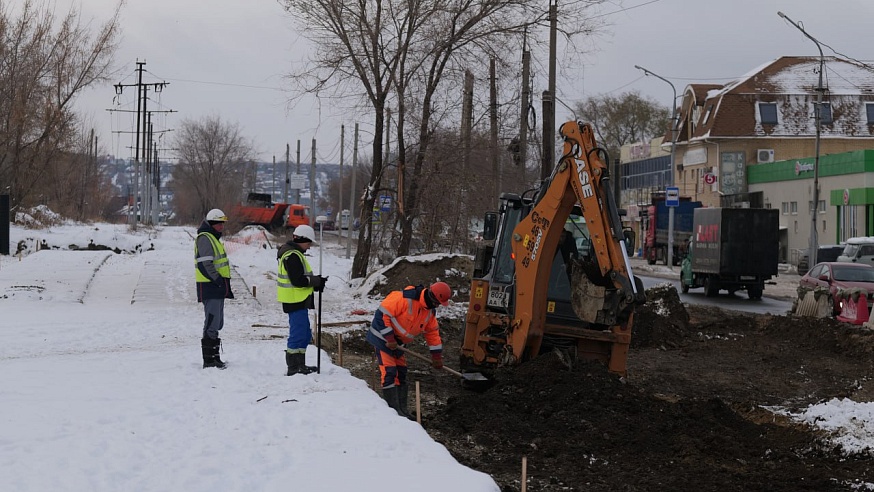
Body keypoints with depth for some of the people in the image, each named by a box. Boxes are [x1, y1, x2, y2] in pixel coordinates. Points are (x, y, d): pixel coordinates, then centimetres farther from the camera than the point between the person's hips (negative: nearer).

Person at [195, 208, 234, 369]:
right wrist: (219, 281, -21)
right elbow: (205, 265, -21)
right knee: (212, 323, -11)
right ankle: (209, 360, -10)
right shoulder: (205, 238, -12)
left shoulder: (213, 238, 21)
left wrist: (225, 285, 18)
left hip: (217, 289, 11)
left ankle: (214, 357, 22)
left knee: (216, 324, 15)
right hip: (210, 288, -11)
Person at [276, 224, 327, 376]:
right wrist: (317, 281, -12)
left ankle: (300, 365, 26)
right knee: (298, 334, -7)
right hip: (295, 301, -11)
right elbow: (298, 280, -23)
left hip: (299, 300, 11)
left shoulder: (293, 253, 17)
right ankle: (293, 368, -4)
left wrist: (315, 282, 5)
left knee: (305, 334, 17)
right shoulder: (292, 256, -17)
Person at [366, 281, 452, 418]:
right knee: (389, 372, -13)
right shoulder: (405, 299, -28)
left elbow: (433, 333, 11)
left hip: (397, 341, 9)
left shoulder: (430, 311, 0)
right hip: (382, 337, -9)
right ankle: (393, 410, -11)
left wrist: (437, 357, 12)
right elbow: (382, 313, -28)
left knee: (401, 373, 10)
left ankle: (402, 409, 17)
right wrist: (389, 338, -25)